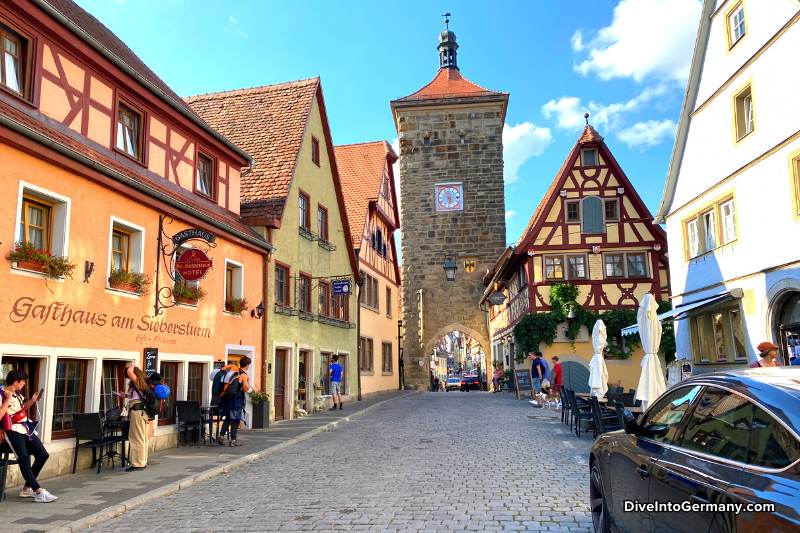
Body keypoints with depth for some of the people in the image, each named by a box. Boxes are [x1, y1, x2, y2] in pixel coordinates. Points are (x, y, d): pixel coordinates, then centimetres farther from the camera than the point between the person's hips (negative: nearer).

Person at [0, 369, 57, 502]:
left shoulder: (17, 394, 15)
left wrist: (32, 401, 17)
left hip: (25, 430, 9)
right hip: (13, 431, -9)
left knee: (43, 455, 1)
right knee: (24, 458, -25)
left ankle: (27, 488, 13)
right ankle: (39, 492, -30)